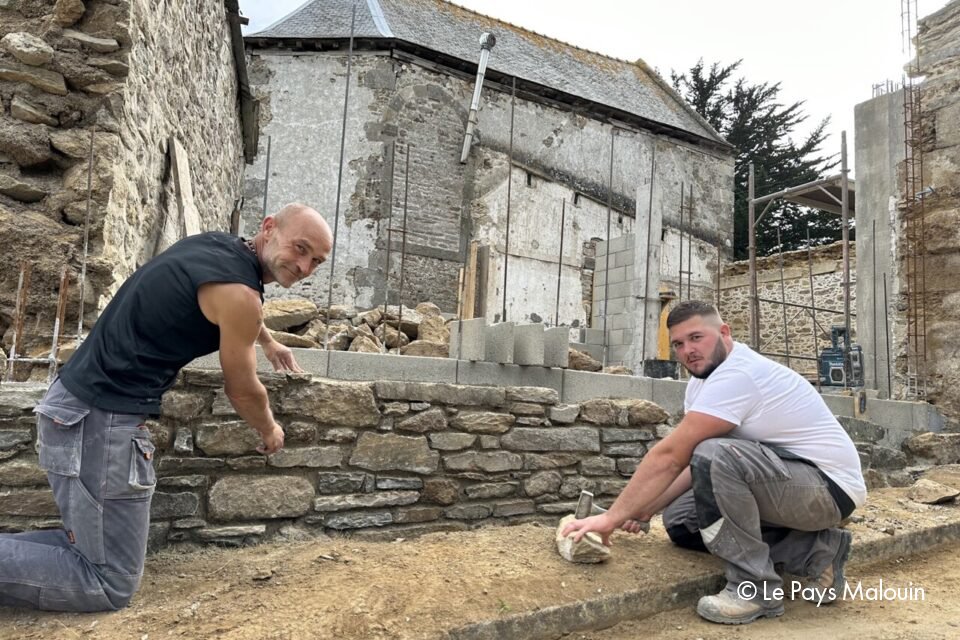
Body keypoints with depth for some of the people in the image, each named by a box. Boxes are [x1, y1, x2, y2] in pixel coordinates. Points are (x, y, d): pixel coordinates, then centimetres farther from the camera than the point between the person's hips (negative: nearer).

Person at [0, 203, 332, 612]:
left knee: (92, 545, 19)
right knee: (110, 585, -1)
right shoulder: (238, 291, -17)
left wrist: (268, 342, 46)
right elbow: (242, 390, -4)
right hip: (102, 419, -10)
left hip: (74, 401, 10)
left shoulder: (218, 244, 9)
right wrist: (270, 431, 15)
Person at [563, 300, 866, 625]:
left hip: (829, 487, -10)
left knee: (713, 457, -34)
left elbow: (670, 457, -28)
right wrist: (645, 509, -4)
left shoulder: (736, 375, -26)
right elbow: (690, 461, 7)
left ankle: (755, 587, -16)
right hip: (795, 483, 10)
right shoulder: (704, 380, 4)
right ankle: (813, 553, 7)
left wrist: (611, 518, -23)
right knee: (680, 519, 6)